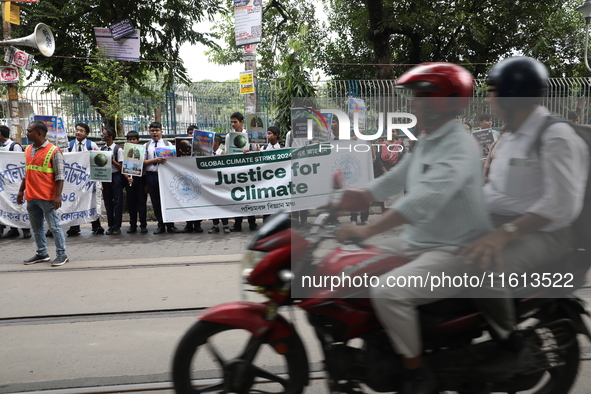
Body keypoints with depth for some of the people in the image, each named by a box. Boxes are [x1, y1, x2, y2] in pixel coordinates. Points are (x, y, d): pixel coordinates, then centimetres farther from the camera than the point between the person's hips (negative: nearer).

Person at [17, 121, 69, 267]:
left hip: (47, 197, -7)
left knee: (54, 226, -1)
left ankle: (61, 254, 7)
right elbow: (26, 173, 19)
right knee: (36, 227, 13)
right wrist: (21, 191, 18)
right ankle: (42, 253, 24)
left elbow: (60, 176, -11)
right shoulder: (28, 150, 11)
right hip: (31, 196, 7)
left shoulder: (53, 151, -10)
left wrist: (58, 195, -17)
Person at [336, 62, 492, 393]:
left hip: (455, 252, -10)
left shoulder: (458, 148, -19)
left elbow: (423, 201, -31)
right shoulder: (428, 142, 13)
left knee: (387, 292, -30)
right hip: (416, 243, 10)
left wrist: (365, 231, -34)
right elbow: (391, 182, 17)